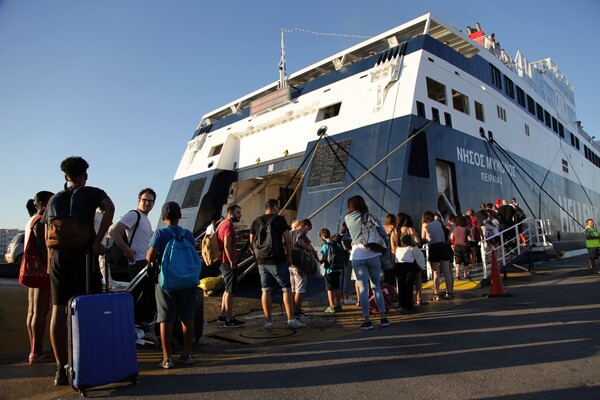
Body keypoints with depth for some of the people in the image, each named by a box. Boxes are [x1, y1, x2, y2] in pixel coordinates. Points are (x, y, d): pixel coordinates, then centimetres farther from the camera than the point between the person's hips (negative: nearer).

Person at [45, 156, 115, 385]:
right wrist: (98, 241, -19)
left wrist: (51, 258, 20)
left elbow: (48, 234, 16)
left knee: (58, 310, 7)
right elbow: (109, 208, -19)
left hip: (58, 255, 5)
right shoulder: (93, 193, 3)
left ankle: (61, 369, 10)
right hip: (83, 252, -4)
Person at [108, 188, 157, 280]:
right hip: (139, 263, -9)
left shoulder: (147, 221, 22)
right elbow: (113, 231, -17)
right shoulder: (134, 215, -6)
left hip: (147, 262, 10)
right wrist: (127, 250, -18)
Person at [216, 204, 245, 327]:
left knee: (227, 290, 18)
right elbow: (227, 245, -23)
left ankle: (223, 316, 26)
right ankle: (229, 320, -2)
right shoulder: (229, 225, -15)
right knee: (231, 291, -6)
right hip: (229, 263, -10)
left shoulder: (223, 224, 17)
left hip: (224, 262, 10)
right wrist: (232, 262, -19)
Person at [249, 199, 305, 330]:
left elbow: (251, 243, 9)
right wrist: (289, 257, 2)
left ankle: (268, 322, 11)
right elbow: (288, 240, -8)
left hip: (262, 262, 4)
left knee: (265, 291, 8)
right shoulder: (279, 220, -5)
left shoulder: (256, 222, 8)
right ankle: (291, 320, 4)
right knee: (286, 289, 4)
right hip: (278, 261, -4)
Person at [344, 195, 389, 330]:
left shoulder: (348, 218, 2)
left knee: (363, 288, 2)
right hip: (373, 255, 1)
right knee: (376, 287, 12)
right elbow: (383, 234, 1)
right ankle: (384, 318, 15)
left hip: (357, 256, -1)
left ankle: (367, 320, 4)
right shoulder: (371, 216, 2)